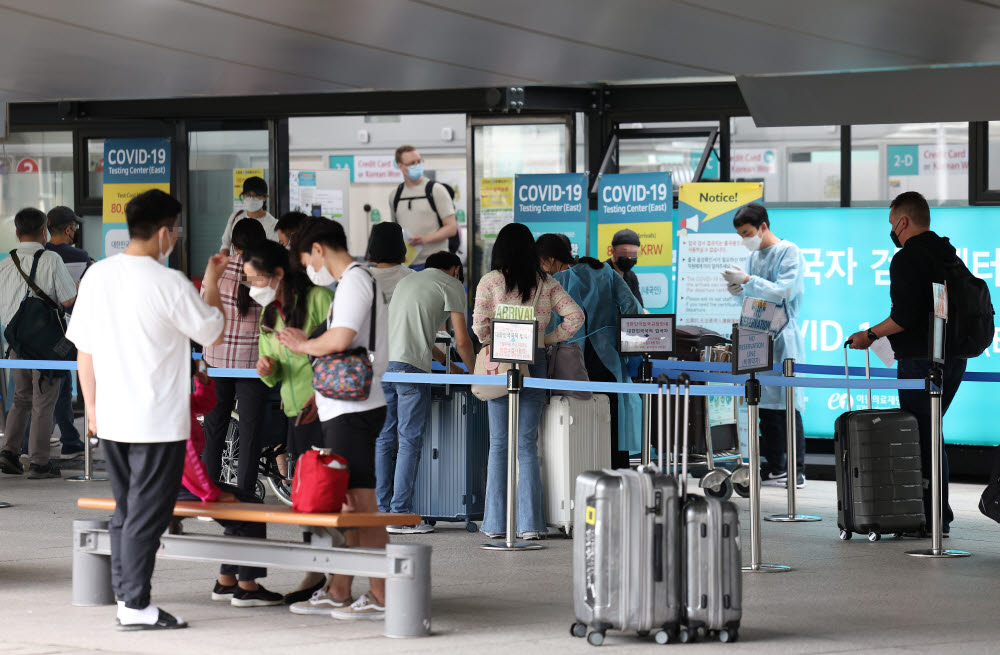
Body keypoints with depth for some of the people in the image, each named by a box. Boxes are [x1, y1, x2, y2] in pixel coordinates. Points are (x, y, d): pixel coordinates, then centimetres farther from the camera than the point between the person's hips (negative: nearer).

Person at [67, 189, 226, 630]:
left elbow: (83, 349, 8)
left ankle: (123, 596, 20)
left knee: (125, 511, 16)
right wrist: (212, 285, 12)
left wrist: (92, 406, 16)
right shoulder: (170, 284, -15)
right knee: (147, 515, 0)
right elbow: (214, 333, -2)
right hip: (158, 421, -6)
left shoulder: (97, 275, 2)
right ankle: (135, 605, 1)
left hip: (111, 420, 6)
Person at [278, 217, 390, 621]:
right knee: (345, 501, 13)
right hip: (344, 409, 10)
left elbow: (339, 340, -24)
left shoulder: (354, 281, -12)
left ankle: (382, 598, -8)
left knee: (361, 502, -9)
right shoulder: (353, 281, 19)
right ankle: (338, 592, 18)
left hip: (353, 411, -10)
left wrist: (302, 345, -6)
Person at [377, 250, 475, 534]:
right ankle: (401, 516, -5)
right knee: (409, 441, -3)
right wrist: (473, 371, 19)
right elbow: (462, 341, 2)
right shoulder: (451, 285, 7)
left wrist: (449, 364, 40)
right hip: (410, 366, -7)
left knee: (384, 439, 10)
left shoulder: (408, 281, 29)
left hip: (382, 361, 7)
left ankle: (381, 511, 10)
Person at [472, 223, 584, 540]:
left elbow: (479, 323, -11)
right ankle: (529, 523, -1)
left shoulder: (490, 281, -3)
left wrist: (490, 343, 7)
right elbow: (575, 316, 2)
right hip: (535, 361, 2)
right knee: (527, 444, 5)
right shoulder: (546, 283, 5)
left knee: (499, 444, 6)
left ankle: (496, 522, 6)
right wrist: (549, 338, 8)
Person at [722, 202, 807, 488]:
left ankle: (797, 470, -7)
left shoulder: (789, 252, -7)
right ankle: (775, 468, 13)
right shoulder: (755, 256, 16)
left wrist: (748, 281, -18)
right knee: (766, 404, 8)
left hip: (784, 336, -8)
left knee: (788, 405, -9)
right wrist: (741, 290, 2)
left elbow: (784, 291, -16)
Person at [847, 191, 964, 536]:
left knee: (923, 437, -3)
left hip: (920, 361, -9)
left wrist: (870, 334, -8)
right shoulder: (950, 256, 14)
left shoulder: (907, 259, -13)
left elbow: (904, 316, -22)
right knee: (930, 433, 17)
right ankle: (939, 516, 19)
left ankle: (934, 517, -2)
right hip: (953, 360, 9)